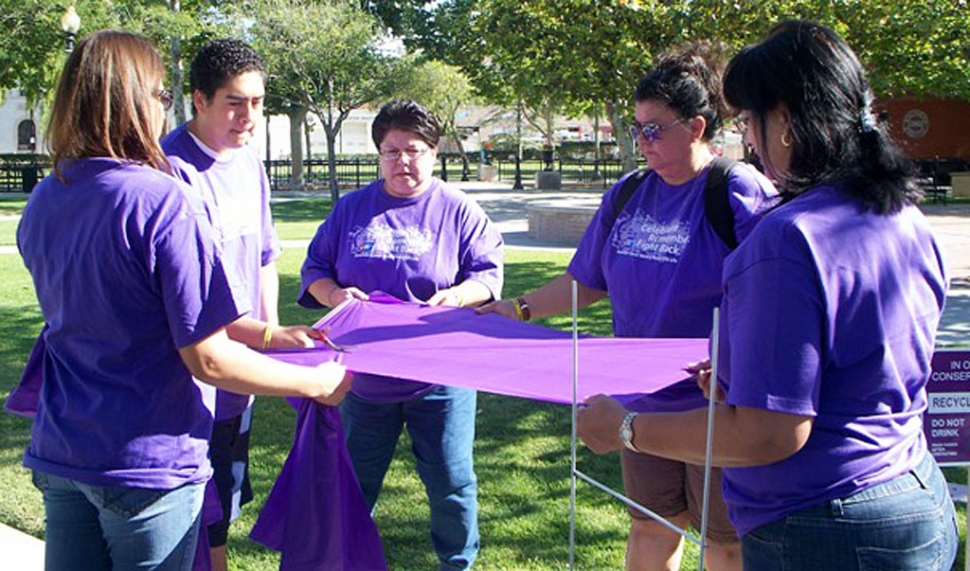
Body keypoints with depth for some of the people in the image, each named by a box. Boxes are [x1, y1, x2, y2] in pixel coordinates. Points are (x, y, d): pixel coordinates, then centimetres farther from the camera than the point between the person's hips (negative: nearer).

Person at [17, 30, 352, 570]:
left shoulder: (41, 203, 3)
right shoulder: (164, 202, -20)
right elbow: (208, 359, -21)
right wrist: (318, 383, -8)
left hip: (58, 458, 6)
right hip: (147, 463, -6)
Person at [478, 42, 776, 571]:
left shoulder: (743, 195, -14)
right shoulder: (626, 196, 6)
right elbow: (587, 281, 15)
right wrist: (520, 309, 5)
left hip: (719, 409, -5)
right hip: (645, 402, 6)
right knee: (651, 527, 19)